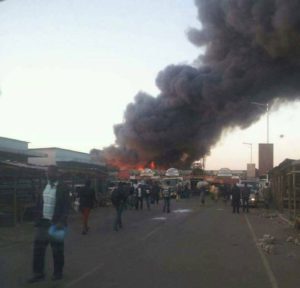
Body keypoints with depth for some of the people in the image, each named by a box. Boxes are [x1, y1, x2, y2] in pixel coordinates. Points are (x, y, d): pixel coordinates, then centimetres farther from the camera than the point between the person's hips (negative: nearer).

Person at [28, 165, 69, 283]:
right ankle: (38, 273, 17)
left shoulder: (62, 188, -9)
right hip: (43, 222, 5)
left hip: (55, 223, -5)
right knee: (38, 248, 6)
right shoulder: (43, 186, 9)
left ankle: (58, 273, 20)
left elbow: (65, 207, -12)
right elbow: (39, 203, 14)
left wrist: (61, 222, -19)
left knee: (57, 250, 6)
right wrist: (38, 219, 7)